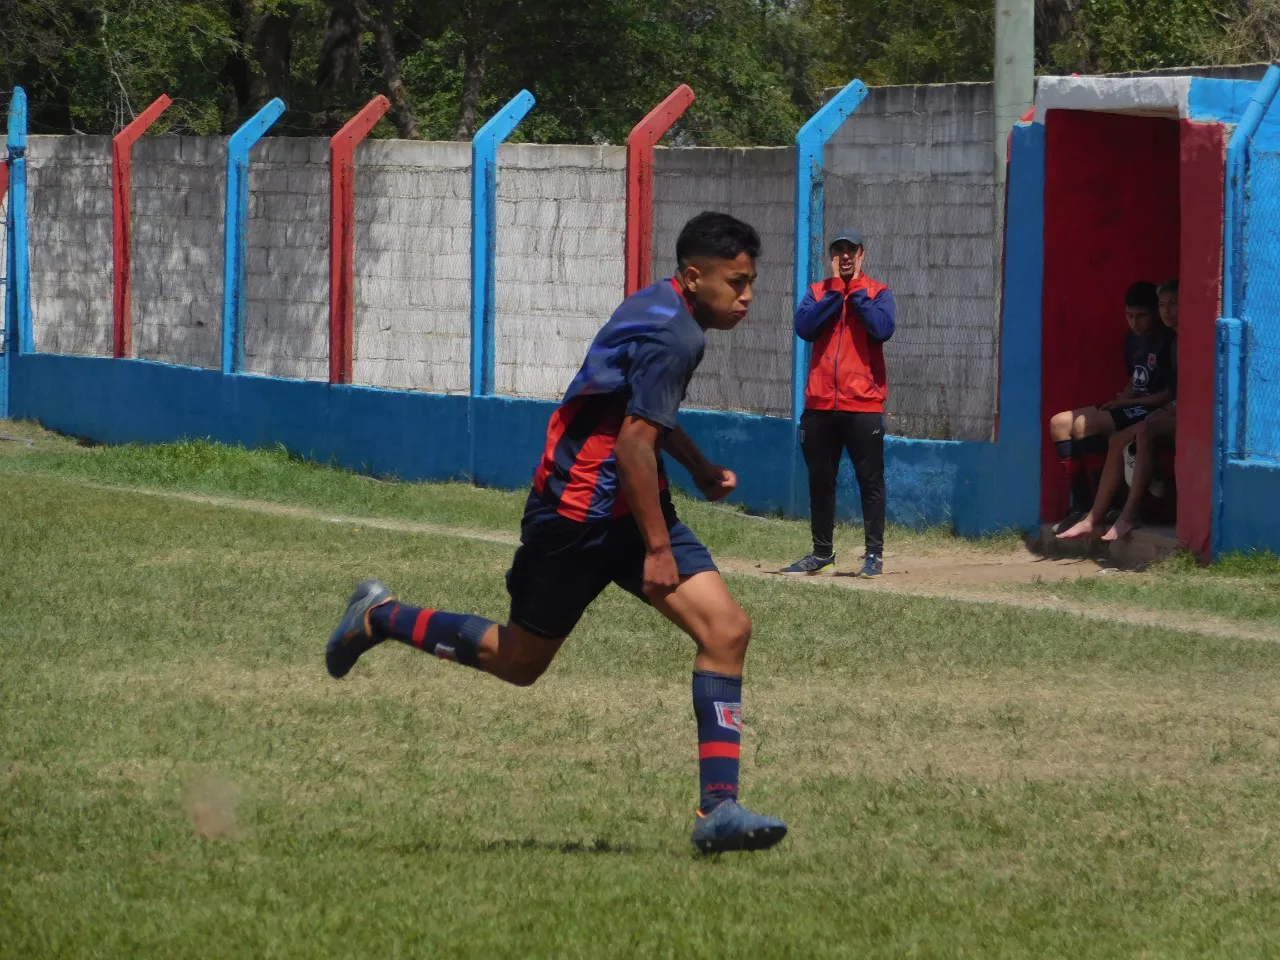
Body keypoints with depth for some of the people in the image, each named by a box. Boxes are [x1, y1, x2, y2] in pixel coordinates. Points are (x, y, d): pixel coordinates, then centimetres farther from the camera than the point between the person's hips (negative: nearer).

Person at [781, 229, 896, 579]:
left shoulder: (877, 292, 3)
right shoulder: (818, 292, 11)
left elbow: (882, 329, -16)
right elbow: (805, 328, -7)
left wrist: (855, 288, -8)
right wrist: (836, 289, -7)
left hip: (863, 404, -4)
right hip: (820, 404, 4)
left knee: (870, 480, -3)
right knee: (820, 481, 9)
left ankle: (874, 554, 1)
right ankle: (822, 554, 17)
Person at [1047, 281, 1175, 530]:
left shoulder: (1168, 342, -12)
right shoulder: (1133, 339, 15)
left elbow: (1172, 393, -17)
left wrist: (1128, 401, -14)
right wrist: (1121, 399, 2)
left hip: (1152, 413, -10)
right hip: (1131, 408, 10)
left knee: (1085, 425, -28)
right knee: (1060, 423, -1)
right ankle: (1081, 502, -8)